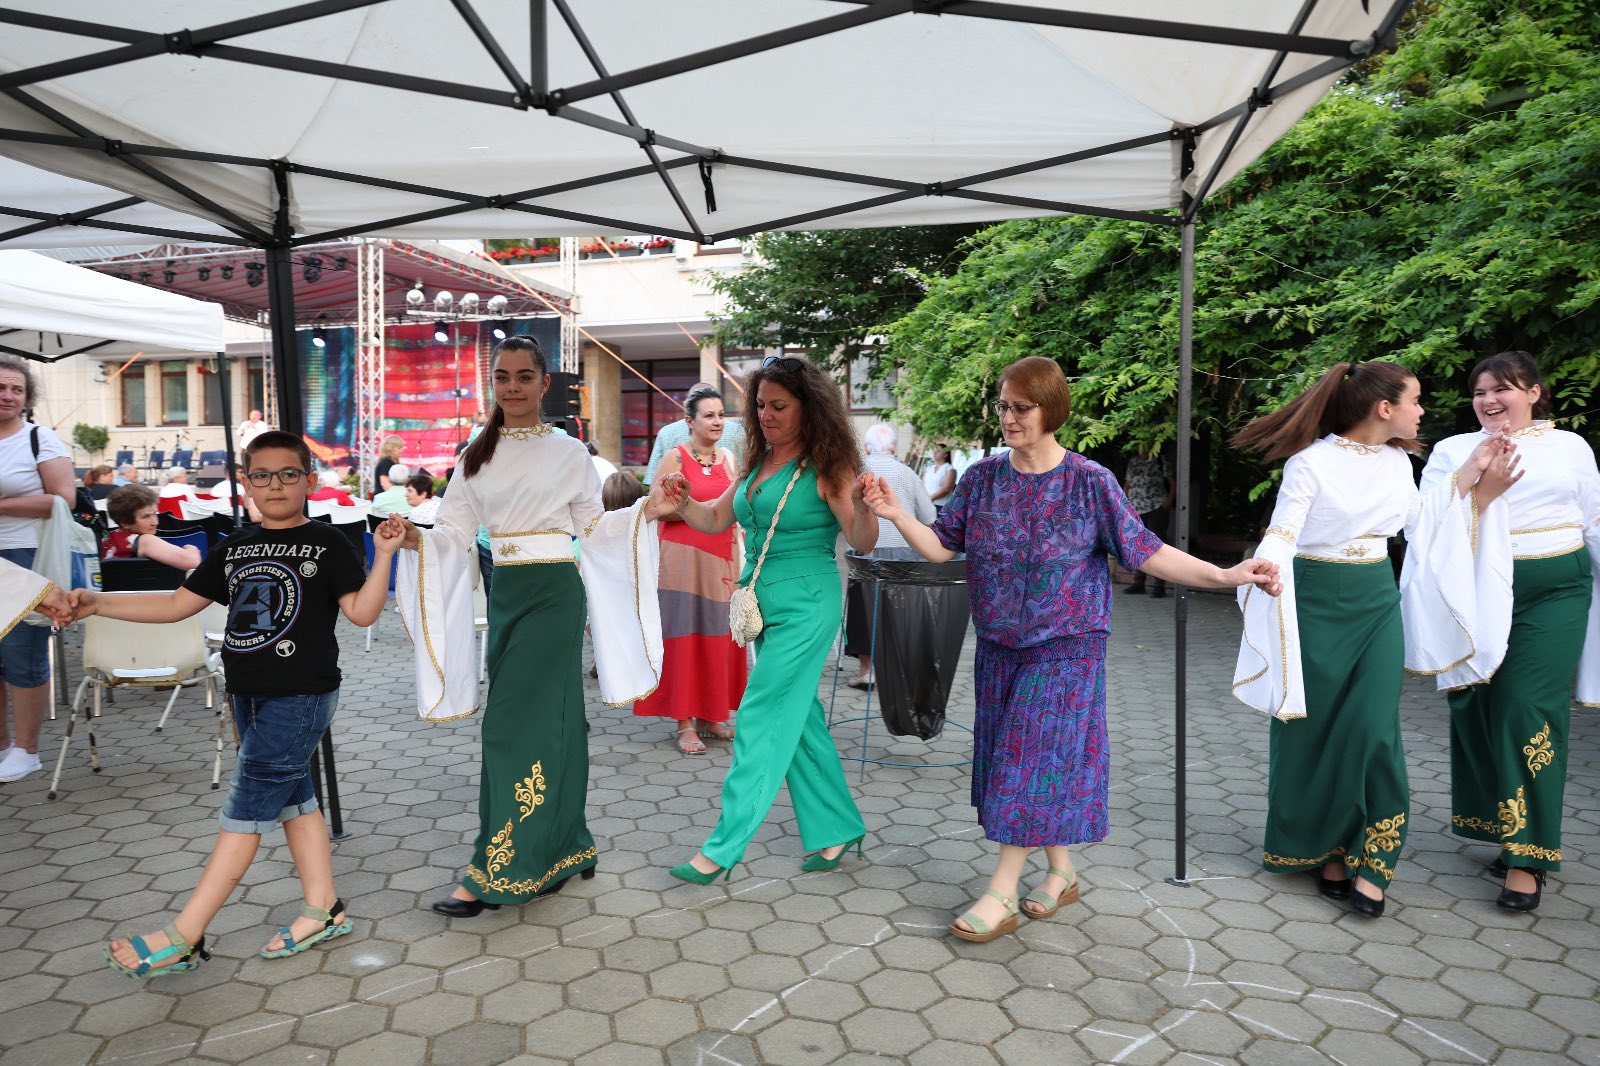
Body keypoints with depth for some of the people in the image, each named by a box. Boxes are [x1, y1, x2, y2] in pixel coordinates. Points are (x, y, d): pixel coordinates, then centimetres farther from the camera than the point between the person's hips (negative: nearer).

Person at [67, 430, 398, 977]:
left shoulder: (325, 543, -7)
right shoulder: (235, 548, 11)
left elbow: (362, 612, -13)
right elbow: (178, 603, 13)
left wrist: (383, 554, -25)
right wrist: (97, 602, 6)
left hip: (301, 696, -7)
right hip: (248, 696, 7)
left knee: (246, 808, -3)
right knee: (292, 797, 13)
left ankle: (183, 938, 4)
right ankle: (323, 910, 24)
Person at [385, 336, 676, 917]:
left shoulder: (568, 453, 1)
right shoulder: (477, 455, 10)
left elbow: (592, 526, 7)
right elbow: (455, 531, 5)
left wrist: (643, 513, -6)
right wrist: (415, 538, -14)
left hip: (554, 591, -4)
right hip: (505, 591, 4)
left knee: (515, 722, -6)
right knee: (551, 719, 11)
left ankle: (496, 872, 2)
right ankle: (564, 849, 25)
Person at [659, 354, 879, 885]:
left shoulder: (824, 467, -9)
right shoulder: (759, 462, 12)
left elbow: (862, 543, -16)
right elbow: (716, 519, 16)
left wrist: (862, 505, -36)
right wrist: (684, 501, -3)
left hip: (805, 603, -8)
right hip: (763, 601, 8)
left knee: (760, 718, -7)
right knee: (800, 718, 13)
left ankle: (724, 847, 1)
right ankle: (836, 829, 27)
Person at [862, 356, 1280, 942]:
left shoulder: (1090, 482, -11)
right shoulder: (982, 478, -1)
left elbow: (1144, 551, -10)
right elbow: (941, 546, 0)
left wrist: (1225, 575, -19)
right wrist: (897, 514, -15)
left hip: (1065, 647, -4)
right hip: (998, 646, 5)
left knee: (1037, 760, -3)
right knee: (1012, 761, 11)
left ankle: (1001, 895, 8)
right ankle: (1061, 874, 30)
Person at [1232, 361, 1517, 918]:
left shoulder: (1397, 461, 8)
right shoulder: (1312, 462, -13)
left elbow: (1420, 522, 18)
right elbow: (1281, 538, -20)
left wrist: (1467, 479, 12)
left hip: (1377, 603, 5)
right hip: (1317, 603, -5)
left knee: (1373, 728, -5)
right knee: (1313, 730, 5)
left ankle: (1368, 860, 7)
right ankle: (1317, 846, 24)